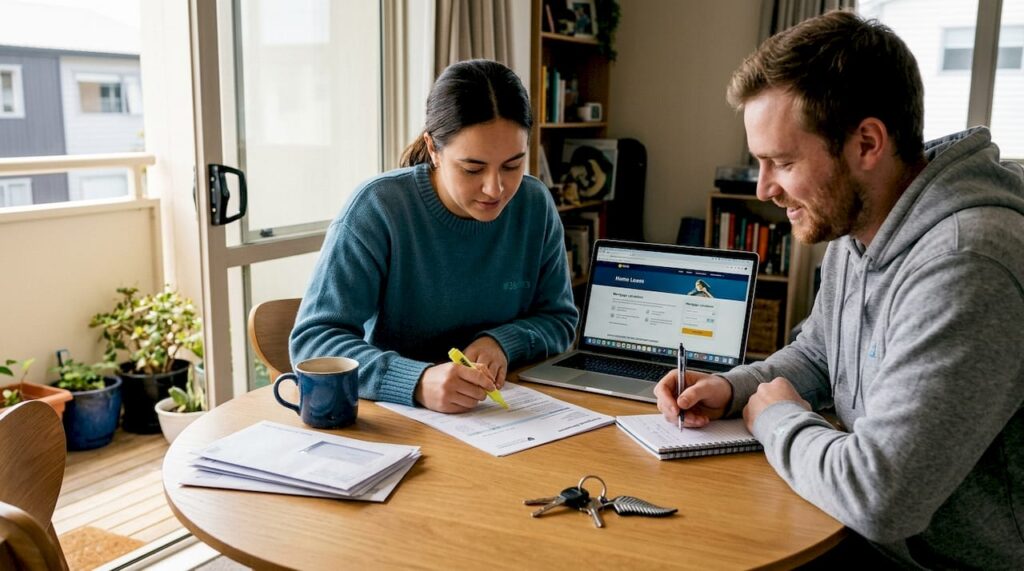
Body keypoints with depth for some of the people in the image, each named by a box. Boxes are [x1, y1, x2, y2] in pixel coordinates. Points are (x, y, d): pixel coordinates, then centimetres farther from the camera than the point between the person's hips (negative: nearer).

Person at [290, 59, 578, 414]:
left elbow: (559, 319, 7)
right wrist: (418, 382, -35)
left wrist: (503, 342, -14)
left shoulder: (536, 205, -3)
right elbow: (312, 339, -19)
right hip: (393, 416, -2)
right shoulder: (377, 209, -15)